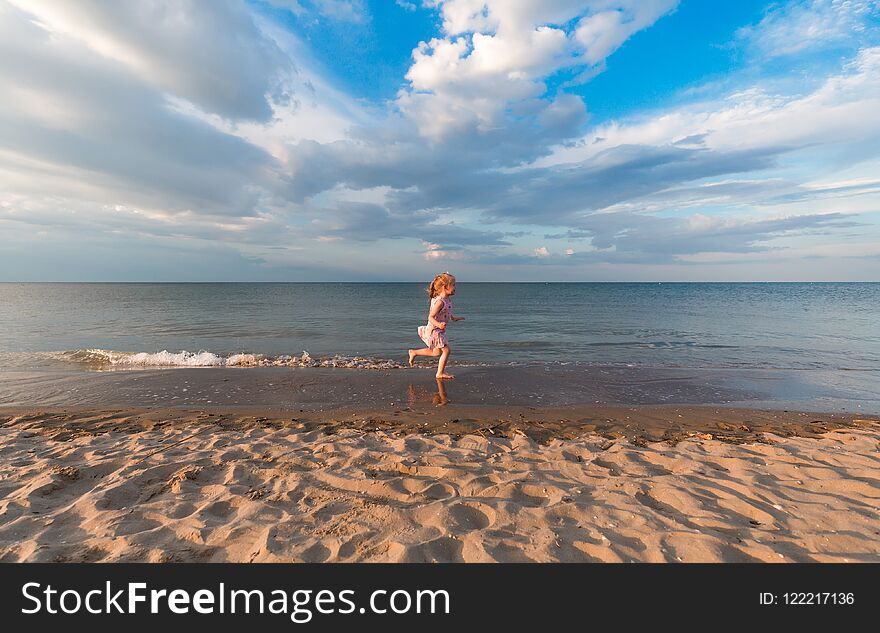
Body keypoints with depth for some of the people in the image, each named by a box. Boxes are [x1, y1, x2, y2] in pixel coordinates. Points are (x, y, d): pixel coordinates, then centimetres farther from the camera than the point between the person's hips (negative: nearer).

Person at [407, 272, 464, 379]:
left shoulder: (447, 300, 5)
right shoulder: (440, 302, -25)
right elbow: (430, 317, -27)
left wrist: (453, 318, 28)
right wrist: (439, 324, -43)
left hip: (439, 330, 10)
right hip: (434, 330, -10)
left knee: (436, 352, 19)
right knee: (446, 350, -8)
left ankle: (414, 353, 32)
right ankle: (440, 373, 4)